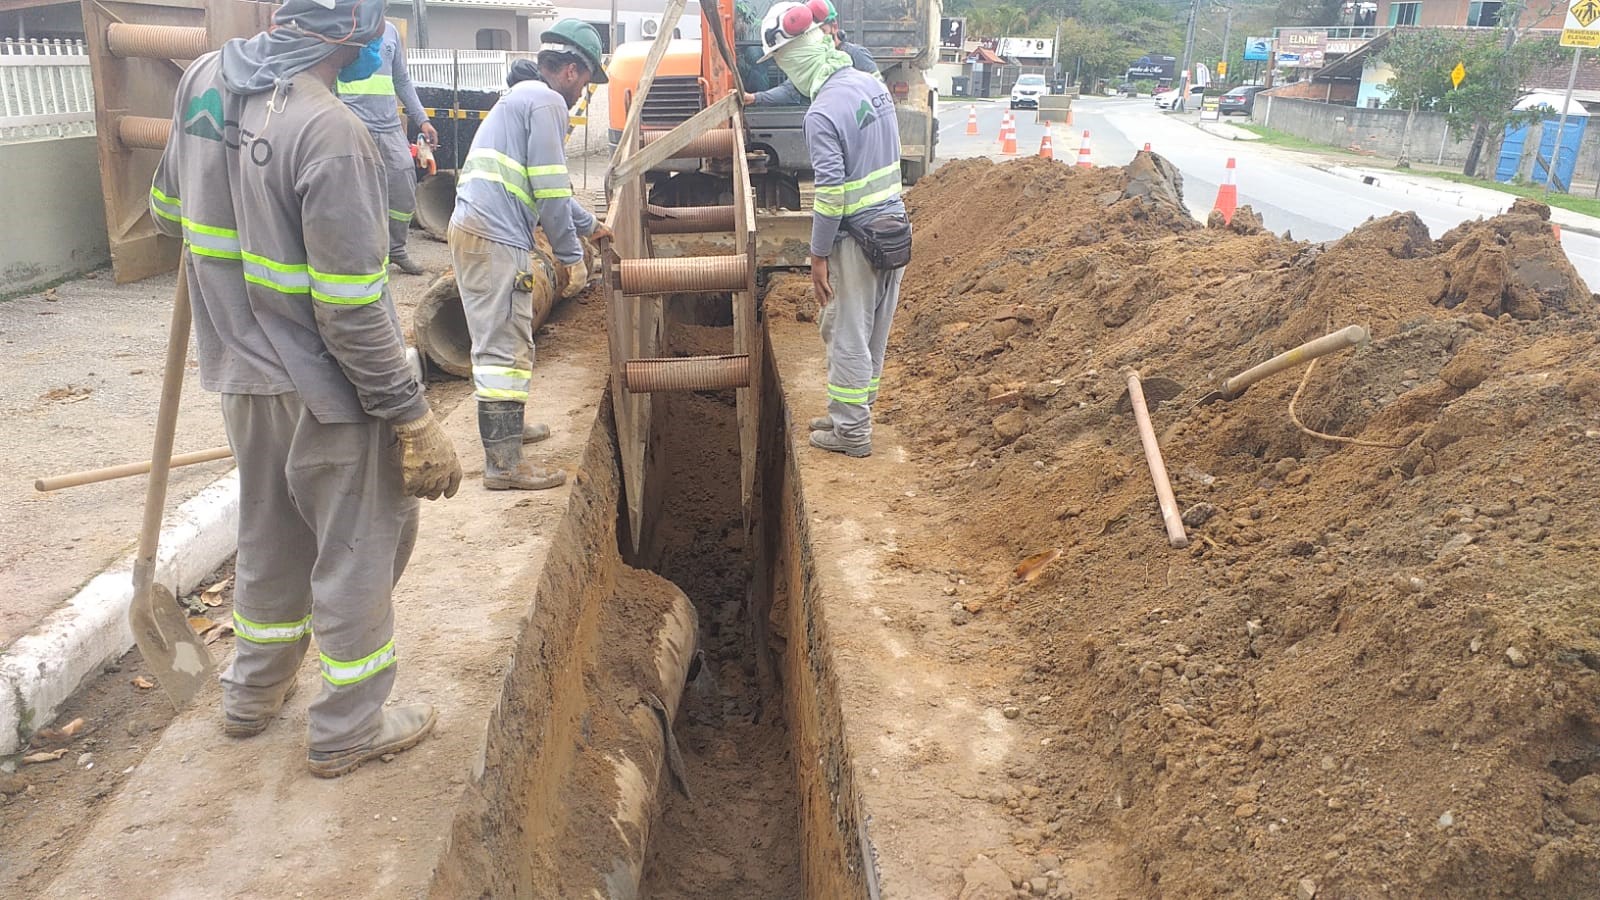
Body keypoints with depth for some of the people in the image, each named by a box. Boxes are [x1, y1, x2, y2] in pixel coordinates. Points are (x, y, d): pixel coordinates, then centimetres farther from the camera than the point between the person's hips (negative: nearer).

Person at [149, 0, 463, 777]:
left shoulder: (204, 82, -1)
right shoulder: (329, 132, -26)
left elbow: (169, 211, 14)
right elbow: (352, 313, -25)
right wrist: (413, 419, -18)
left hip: (240, 376, 8)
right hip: (325, 393, -8)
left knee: (270, 537, 25)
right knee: (357, 553, 10)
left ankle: (253, 694, 44)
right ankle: (346, 731, 26)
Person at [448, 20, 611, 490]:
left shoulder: (523, 95, 27)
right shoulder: (546, 101, -5)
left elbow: (544, 186, 35)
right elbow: (550, 187, -12)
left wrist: (590, 225, 43)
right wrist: (572, 256, -7)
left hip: (475, 231, 10)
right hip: (496, 239, -10)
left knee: (504, 340, 22)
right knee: (505, 348, -9)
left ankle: (505, 426, 36)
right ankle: (503, 464, -8)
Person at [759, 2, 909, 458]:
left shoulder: (823, 113, -21)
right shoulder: (872, 84, 5)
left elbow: (831, 193, -22)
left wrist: (818, 256, -13)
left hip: (857, 240, -8)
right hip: (896, 229, 8)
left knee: (847, 336, 5)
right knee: (875, 333, 17)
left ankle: (851, 431, 15)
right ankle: (855, 413, 32)